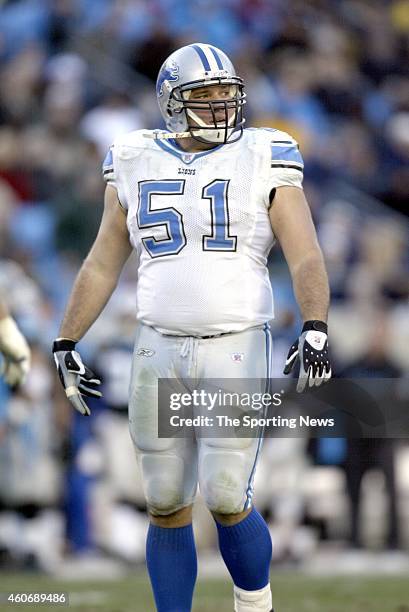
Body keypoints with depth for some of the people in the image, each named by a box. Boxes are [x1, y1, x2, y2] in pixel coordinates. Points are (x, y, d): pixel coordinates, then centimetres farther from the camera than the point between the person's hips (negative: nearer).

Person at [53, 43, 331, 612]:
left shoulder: (264, 161, -1)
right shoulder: (136, 166, 7)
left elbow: (306, 259, -8)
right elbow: (102, 266, 14)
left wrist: (315, 330, -23)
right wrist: (65, 345, 11)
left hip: (238, 352, -3)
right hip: (159, 353, 3)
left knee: (227, 502, -8)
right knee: (167, 508, 5)